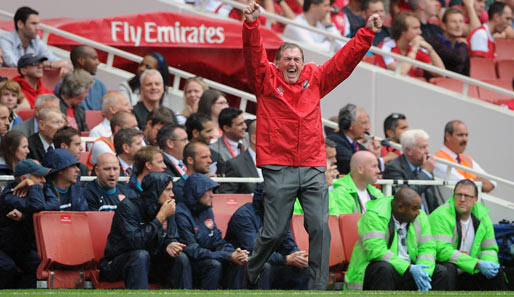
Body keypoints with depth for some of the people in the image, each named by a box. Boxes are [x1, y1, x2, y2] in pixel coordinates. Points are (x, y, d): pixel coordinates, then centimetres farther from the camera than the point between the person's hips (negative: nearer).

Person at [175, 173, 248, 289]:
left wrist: (235, 253, -12)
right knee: (214, 265, -32)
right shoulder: (182, 214, -15)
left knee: (237, 263, -16)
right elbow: (192, 251, -20)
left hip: (207, 259, 7)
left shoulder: (207, 210, 10)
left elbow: (218, 241, 11)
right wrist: (229, 256, -23)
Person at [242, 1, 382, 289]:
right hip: (278, 168, -3)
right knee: (274, 232, 1)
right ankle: (251, 275, 24)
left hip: (313, 168, 3)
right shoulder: (267, 80, 4)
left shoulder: (314, 80, 12)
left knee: (320, 228, -6)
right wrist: (251, 25, -25)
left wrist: (368, 33, 3)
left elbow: (344, 60, 11)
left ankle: (318, 287, -1)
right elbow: (254, 55, -10)